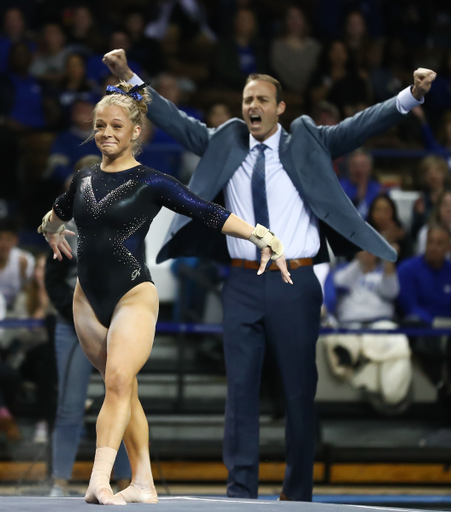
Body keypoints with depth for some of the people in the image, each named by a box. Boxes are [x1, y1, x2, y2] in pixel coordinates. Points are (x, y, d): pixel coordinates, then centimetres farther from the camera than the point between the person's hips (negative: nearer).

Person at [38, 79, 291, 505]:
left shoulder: (151, 183, -5)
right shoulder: (84, 180, 9)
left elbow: (210, 214, -12)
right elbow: (58, 212, 33)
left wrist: (261, 237, -23)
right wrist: (51, 233, 51)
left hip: (133, 295, -5)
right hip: (88, 298, 5)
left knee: (119, 379, -22)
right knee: (121, 390, 8)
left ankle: (99, 481, -32)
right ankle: (142, 484, 13)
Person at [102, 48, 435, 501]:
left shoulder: (306, 144, 5)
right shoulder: (224, 145, 11)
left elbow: (361, 126, -3)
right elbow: (174, 120, 10)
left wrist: (412, 95, -16)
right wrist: (129, 78, 4)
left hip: (295, 282, -2)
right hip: (242, 282, 2)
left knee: (300, 390, 3)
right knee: (240, 389, 1)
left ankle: (297, 494, 12)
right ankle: (240, 492, 5)